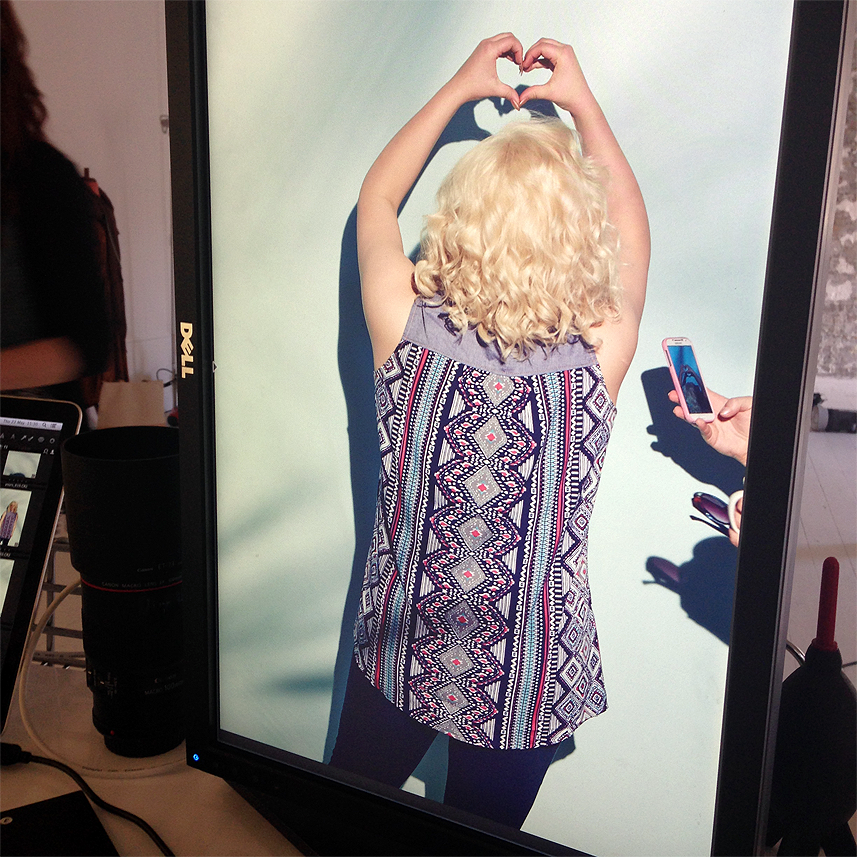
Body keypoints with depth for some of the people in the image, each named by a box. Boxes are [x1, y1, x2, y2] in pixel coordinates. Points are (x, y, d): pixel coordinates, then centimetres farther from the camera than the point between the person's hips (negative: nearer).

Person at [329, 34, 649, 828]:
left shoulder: (405, 333, -24)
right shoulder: (599, 359, -24)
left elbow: (374, 197, -2)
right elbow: (629, 224, -1)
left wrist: (459, 87, 7)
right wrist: (582, 101, 9)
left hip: (397, 658, 1)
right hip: (527, 688, 0)